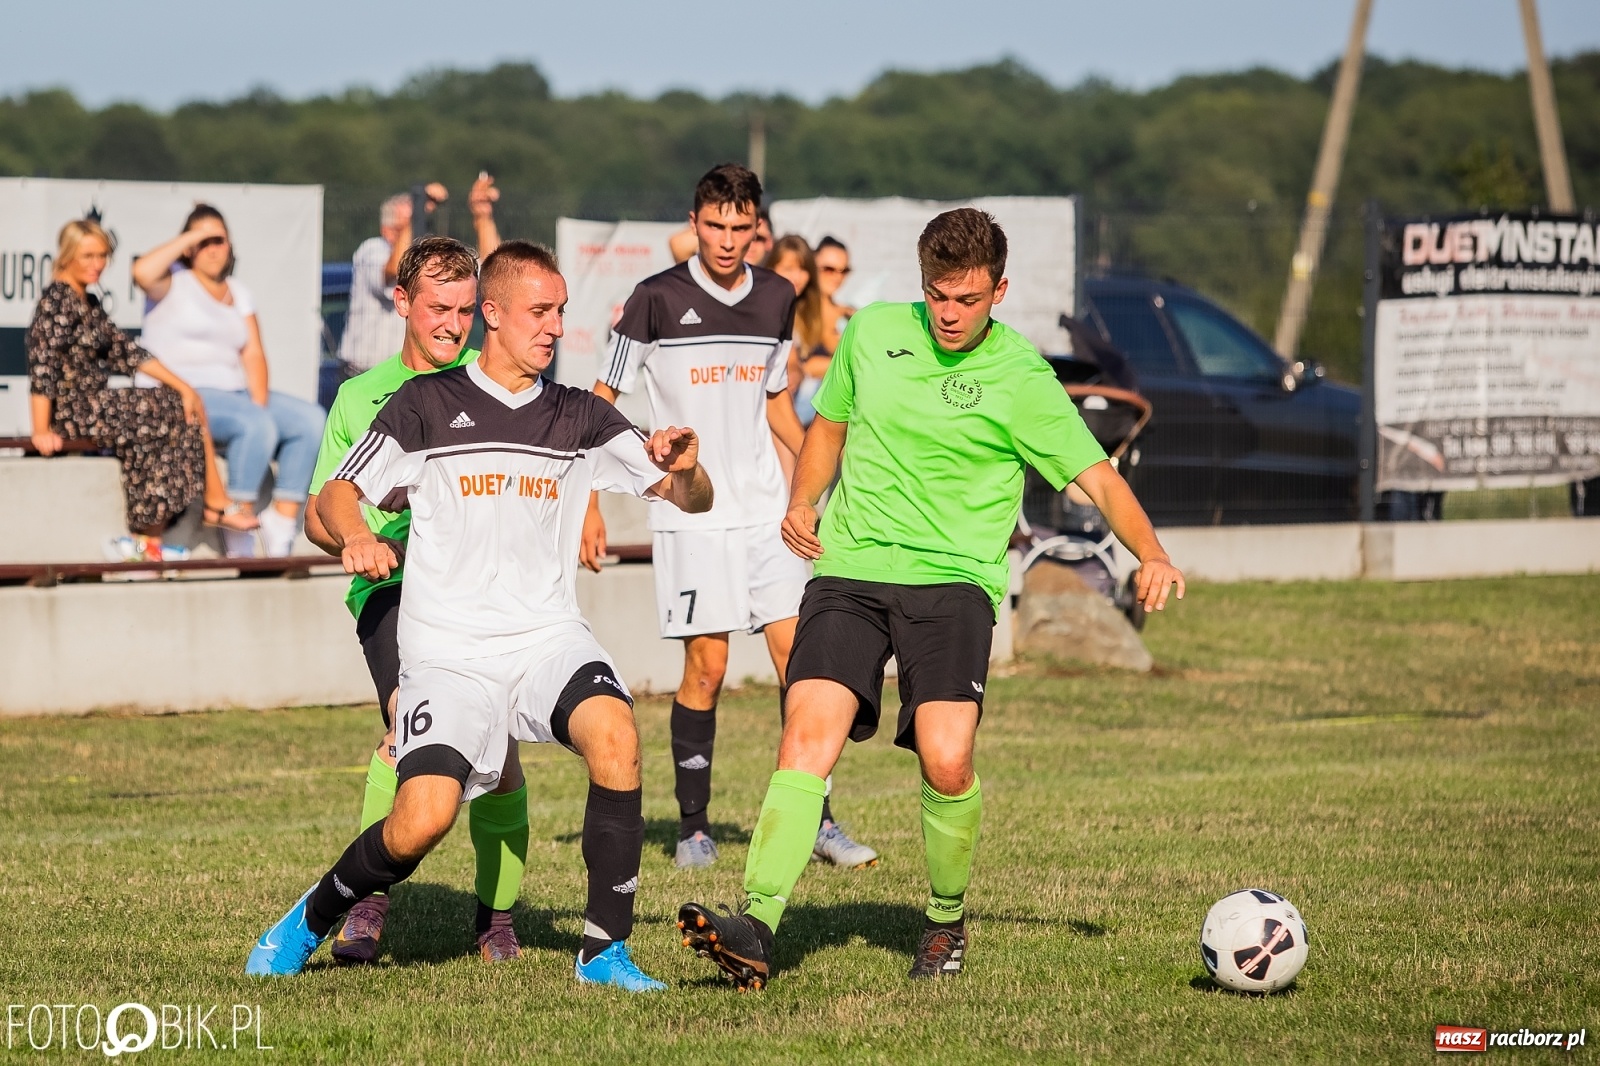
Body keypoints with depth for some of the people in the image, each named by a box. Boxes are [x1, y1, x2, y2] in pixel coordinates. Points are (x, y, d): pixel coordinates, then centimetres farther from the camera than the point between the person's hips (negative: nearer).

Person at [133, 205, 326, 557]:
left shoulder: (237, 292, 19)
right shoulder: (174, 283, 1)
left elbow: (253, 354, 8)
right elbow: (142, 272, -25)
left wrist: (259, 403, -10)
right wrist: (190, 237, -14)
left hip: (232, 393, 7)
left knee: (311, 419, -11)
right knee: (257, 425, -31)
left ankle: (283, 520, -13)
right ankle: (239, 526, -24)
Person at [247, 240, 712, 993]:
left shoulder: (581, 419, 12)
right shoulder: (427, 404, 4)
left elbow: (692, 499, 9)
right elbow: (335, 497, 4)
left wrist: (686, 468, -14)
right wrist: (357, 539, -18)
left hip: (548, 638, 2)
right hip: (449, 651, -2)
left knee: (614, 732, -30)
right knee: (421, 822, -20)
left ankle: (605, 951, -20)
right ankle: (311, 920, 12)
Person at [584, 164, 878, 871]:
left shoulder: (776, 298, 7)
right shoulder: (657, 301, -7)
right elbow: (602, 403, 0)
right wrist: (589, 503, -5)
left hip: (766, 508, 4)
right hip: (690, 515, -4)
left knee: (799, 656, -2)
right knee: (706, 668, -4)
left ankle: (815, 820, 4)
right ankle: (693, 827, 8)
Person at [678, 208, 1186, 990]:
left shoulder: (1019, 377, 0)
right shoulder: (872, 332, 10)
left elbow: (1098, 479, -3)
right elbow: (830, 425, 26)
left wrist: (1150, 554, -20)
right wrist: (801, 504, 8)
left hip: (953, 580, -2)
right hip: (849, 570, 2)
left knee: (946, 762, -19)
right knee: (809, 735, -19)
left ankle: (947, 921, 10)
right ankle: (756, 930, -27)